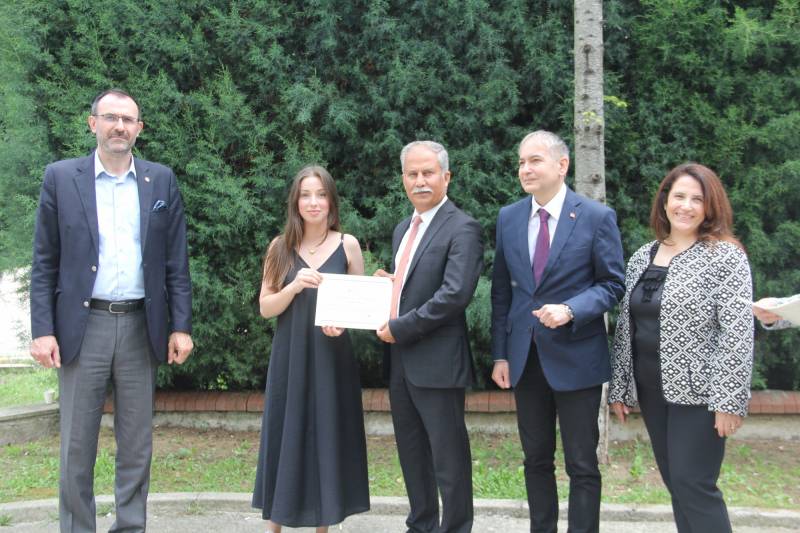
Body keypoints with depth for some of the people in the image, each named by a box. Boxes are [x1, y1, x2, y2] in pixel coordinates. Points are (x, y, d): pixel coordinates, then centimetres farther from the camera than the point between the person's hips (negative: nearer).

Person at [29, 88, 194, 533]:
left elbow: (177, 261, 6)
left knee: (137, 446, 9)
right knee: (77, 446, 5)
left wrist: (181, 326, 0)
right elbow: (45, 263, 1)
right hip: (83, 325, -1)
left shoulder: (162, 181, 6)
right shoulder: (61, 178, 2)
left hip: (142, 326, 2)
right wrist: (42, 329, -7)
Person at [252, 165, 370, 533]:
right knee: (286, 437, 6)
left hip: (331, 357, 0)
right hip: (290, 357, 1)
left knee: (327, 437, 5)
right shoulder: (281, 247, 2)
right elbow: (265, 308, 0)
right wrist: (295, 286, -17)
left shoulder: (347, 245, 0)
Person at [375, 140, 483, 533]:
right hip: (399, 360, 9)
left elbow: (455, 294, -23)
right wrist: (384, 284, 2)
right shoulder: (403, 229, 16)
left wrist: (399, 328, -17)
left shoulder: (461, 229, -12)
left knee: (448, 457, 1)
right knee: (412, 454, 18)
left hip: (437, 361, -8)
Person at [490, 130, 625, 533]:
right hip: (524, 358, 4)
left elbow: (612, 284, -4)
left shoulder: (597, 217, -6)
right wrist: (500, 354, 4)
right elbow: (501, 291, 8)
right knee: (536, 460, 14)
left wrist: (570, 311, -21)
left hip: (575, 357, -4)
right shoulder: (508, 217, 6)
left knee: (582, 466, 4)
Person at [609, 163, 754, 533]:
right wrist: (618, 388, 10)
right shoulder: (641, 258, 9)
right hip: (651, 390, 6)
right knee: (675, 483, 11)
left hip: (698, 390, -6)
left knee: (694, 485, -6)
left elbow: (738, 333, -14)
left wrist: (729, 400, -18)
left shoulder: (725, 256, -8)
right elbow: (625, 326, 12)